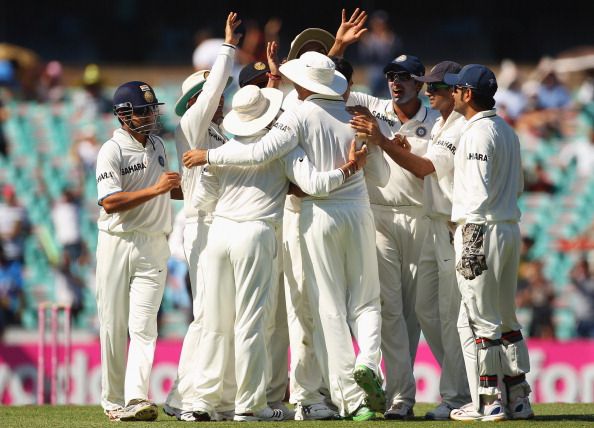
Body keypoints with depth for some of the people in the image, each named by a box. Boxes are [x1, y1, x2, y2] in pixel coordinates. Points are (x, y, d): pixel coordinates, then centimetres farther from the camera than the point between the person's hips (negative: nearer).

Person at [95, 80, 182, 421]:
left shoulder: (158, 146, 13)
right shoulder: (112, 151, -7)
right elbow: (110, 202, -19)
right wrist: (155, 190, -26)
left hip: (153, 246, 3)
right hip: (117, 243, -3)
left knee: (143, 325, -10)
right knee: (113, 326, 2)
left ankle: (137, 399, -19)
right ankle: (113, 401, 11)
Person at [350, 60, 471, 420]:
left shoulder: (464, 128, -14)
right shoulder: (439, 126, 16)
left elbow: (427, 168, -18)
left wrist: (382, 140, -20)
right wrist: (405, 149, 0)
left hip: (456, 229, -10)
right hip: (436, 227, 10)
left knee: (451, 313, -8)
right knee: (426, 308, 12)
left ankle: (456, 397, -3)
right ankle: (462, 382, 20)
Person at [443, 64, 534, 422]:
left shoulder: (477, 133, -13)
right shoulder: (508, 131, 15)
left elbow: (479, 191, -19)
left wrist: (470, 234, -18)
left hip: (479, 230, -9)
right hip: (511, 228, 9)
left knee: (479, 320, -5)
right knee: (506, 318, 13)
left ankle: (487, 402, -4)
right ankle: (519, 399, 14)